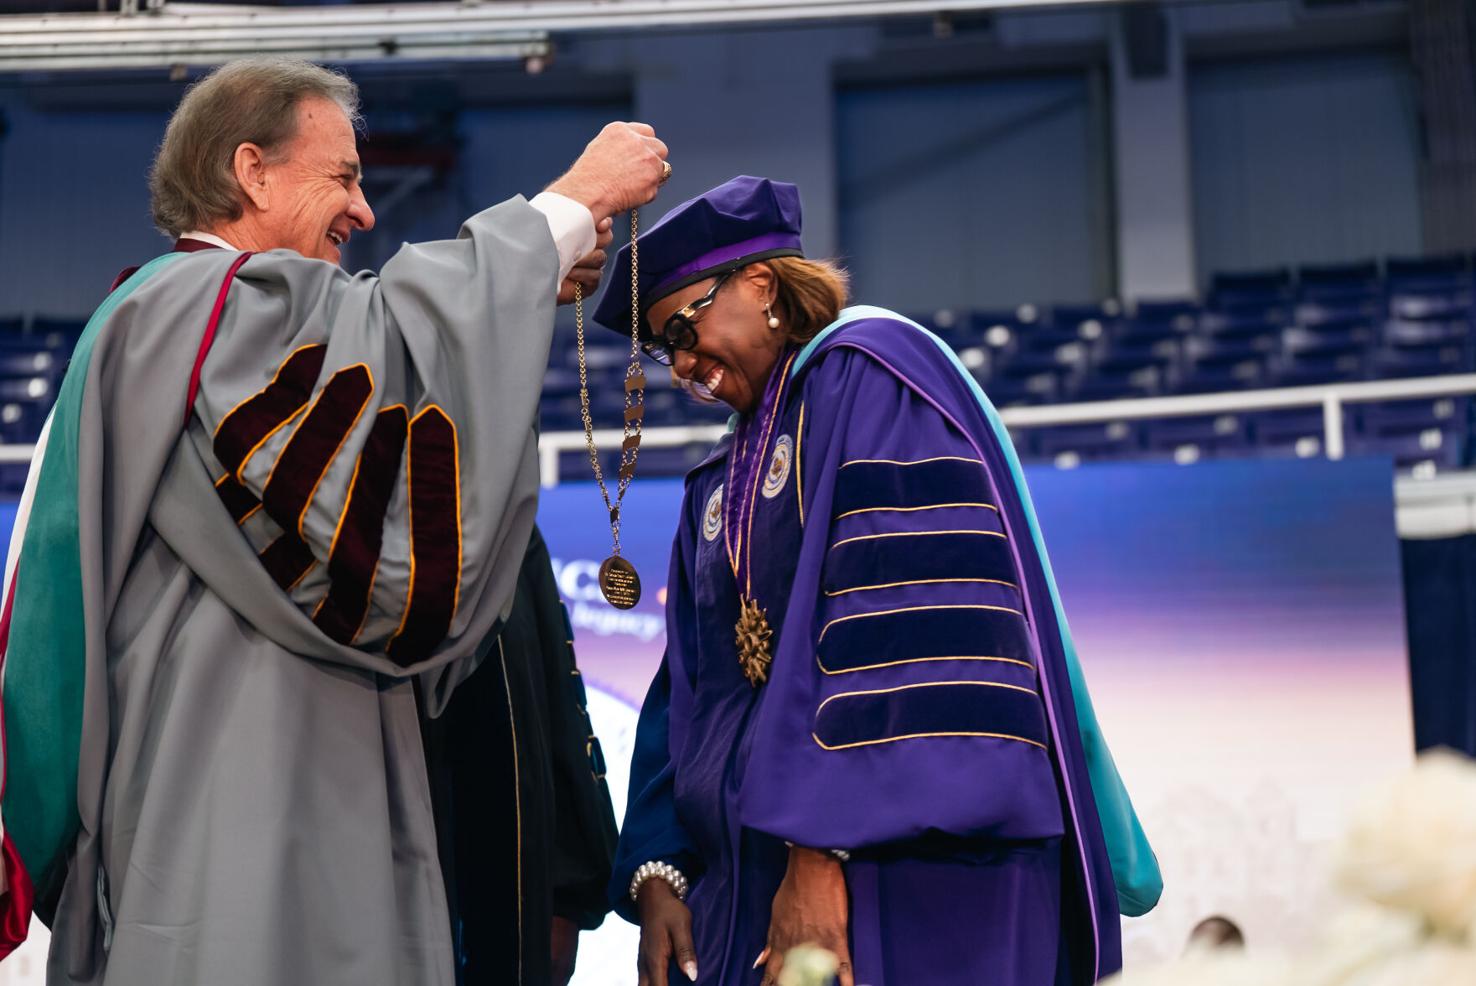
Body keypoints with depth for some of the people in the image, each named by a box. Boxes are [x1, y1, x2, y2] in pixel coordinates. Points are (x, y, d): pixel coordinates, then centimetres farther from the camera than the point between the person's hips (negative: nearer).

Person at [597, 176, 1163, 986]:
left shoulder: (869, 371, -3)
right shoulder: (719, 489, 21)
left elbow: (918, 613, -17)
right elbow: (686, 698, 18)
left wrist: (824, 852, -22)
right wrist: (657, 872, 2)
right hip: (755, 889, 7)